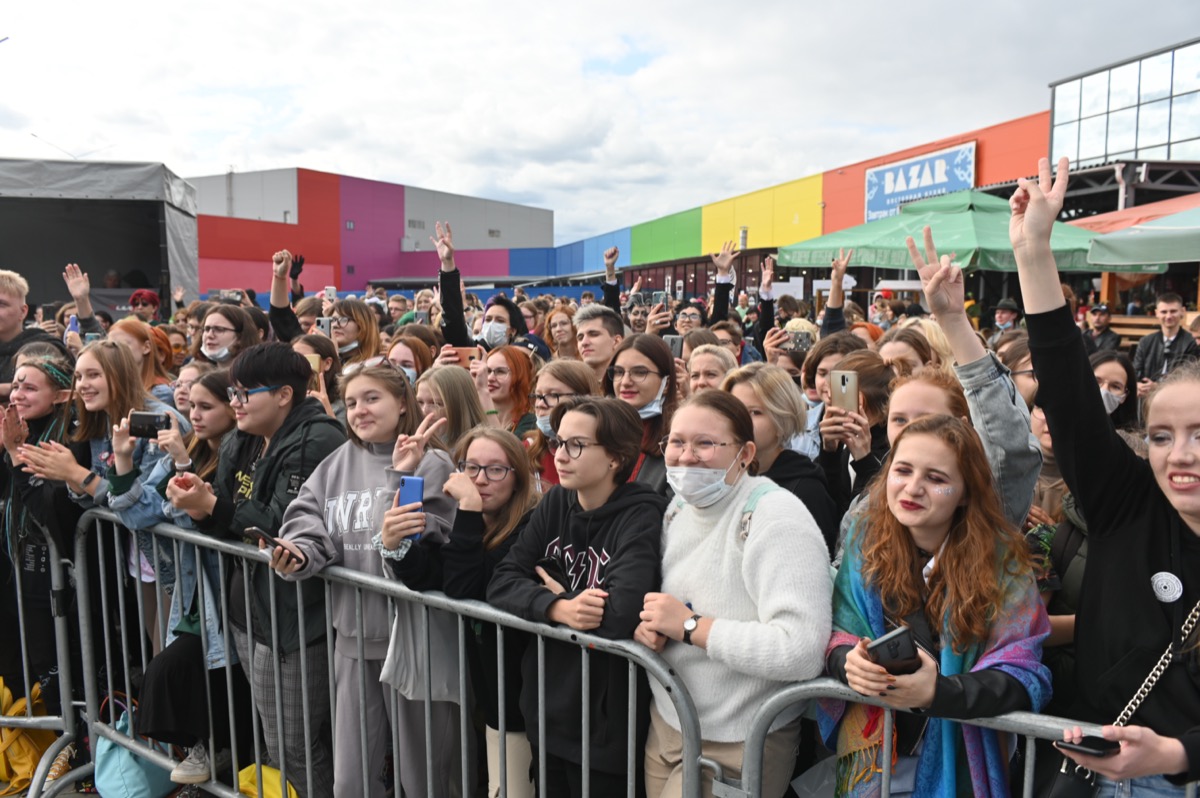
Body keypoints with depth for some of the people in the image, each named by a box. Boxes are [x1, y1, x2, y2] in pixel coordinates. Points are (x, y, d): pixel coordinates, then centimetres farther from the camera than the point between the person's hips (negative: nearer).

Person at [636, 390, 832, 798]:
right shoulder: (678, 507, 2)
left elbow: (802, 651, -31)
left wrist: (690, 626, -26)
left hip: (738, 747, -7)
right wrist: (648, 625, -9)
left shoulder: (775, 516, -22)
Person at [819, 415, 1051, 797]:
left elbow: (1022, 677, -19)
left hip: (956, 762, -2)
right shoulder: (867, 541, -7)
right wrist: (848, 660, -26)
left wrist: (939, 692, -36)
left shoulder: (1000, 559, -14)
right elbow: (837, 630, -3)